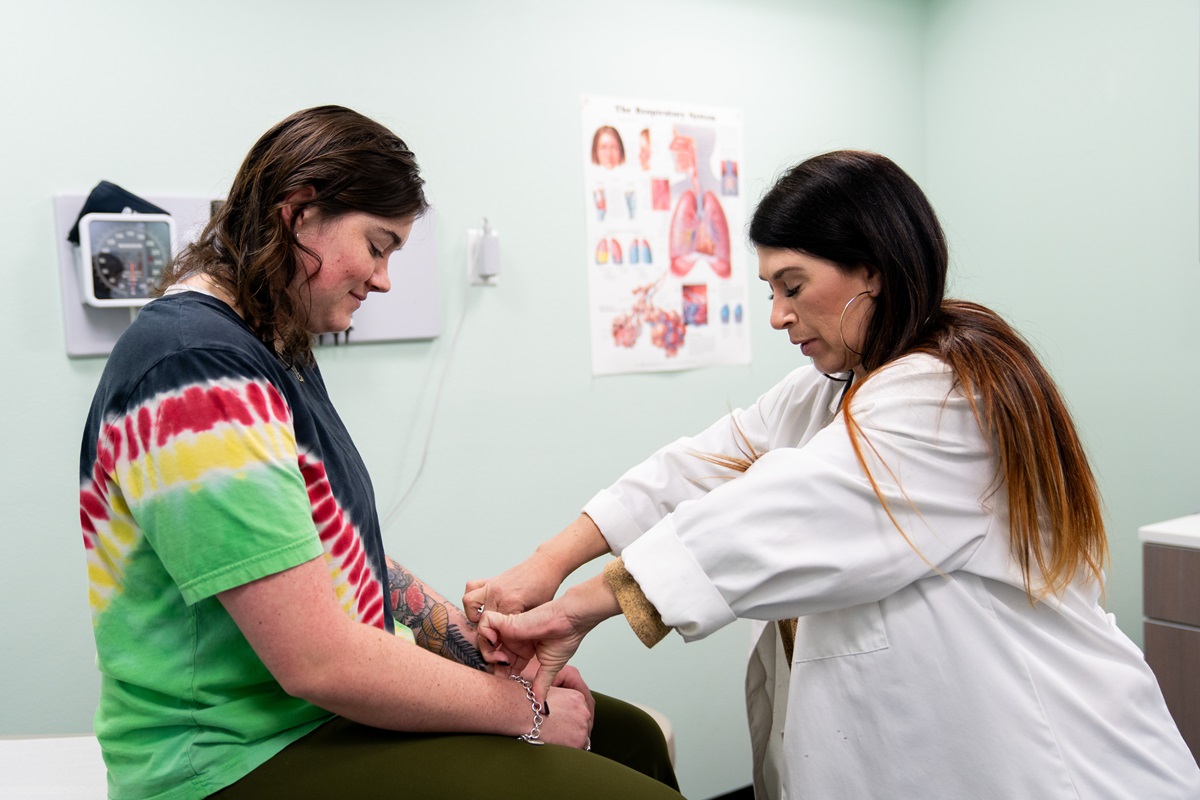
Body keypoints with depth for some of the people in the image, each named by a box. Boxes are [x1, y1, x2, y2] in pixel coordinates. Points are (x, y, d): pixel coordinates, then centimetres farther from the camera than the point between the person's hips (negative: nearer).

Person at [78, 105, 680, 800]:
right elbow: (321, 664, -25)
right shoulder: (196, 373, -22)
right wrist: (523, 709, -13)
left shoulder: (274, 351, 12)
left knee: (632, 737, 9)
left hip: (344, 706, 10)